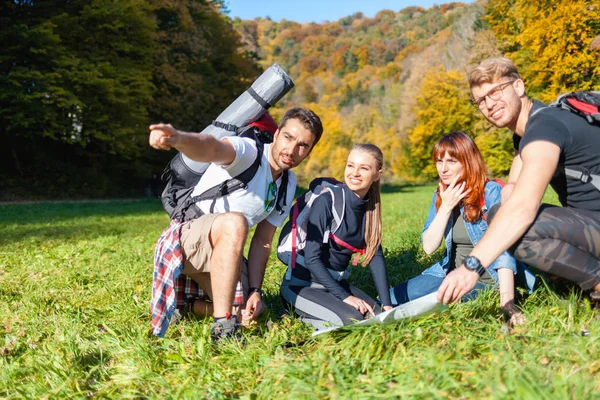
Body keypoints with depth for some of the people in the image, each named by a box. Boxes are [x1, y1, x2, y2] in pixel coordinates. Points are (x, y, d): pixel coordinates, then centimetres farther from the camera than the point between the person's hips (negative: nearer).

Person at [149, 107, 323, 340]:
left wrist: (254, 290, -6)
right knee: (234, 223, -38)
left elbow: (262, 241, 3)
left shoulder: (288, 186, 4)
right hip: (186, 235, -7)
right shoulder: (248, 151, -17)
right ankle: (222, 328, -33)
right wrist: (178, 138, -63)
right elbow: (211, 149, -40)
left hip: (219, 251, 7)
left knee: (250, 313, -5)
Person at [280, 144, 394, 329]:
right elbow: (311, 258, -21)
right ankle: (299, 313, -1)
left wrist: (387, 304, -10)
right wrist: (344, 296, -25)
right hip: (302, 284, -7)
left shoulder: (370, 209, 1)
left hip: (336, 282, 7)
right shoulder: (326, 201, -19)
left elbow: (376, 256, -2)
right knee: (352, 320, -26)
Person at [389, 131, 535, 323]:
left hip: (487, 279, -6)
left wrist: (507, 302, -36)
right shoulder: (440, 196, 2)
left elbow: (504, 249, -27)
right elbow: (429, 246, -5)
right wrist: (446, 207, -16)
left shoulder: (491, 192, -17)